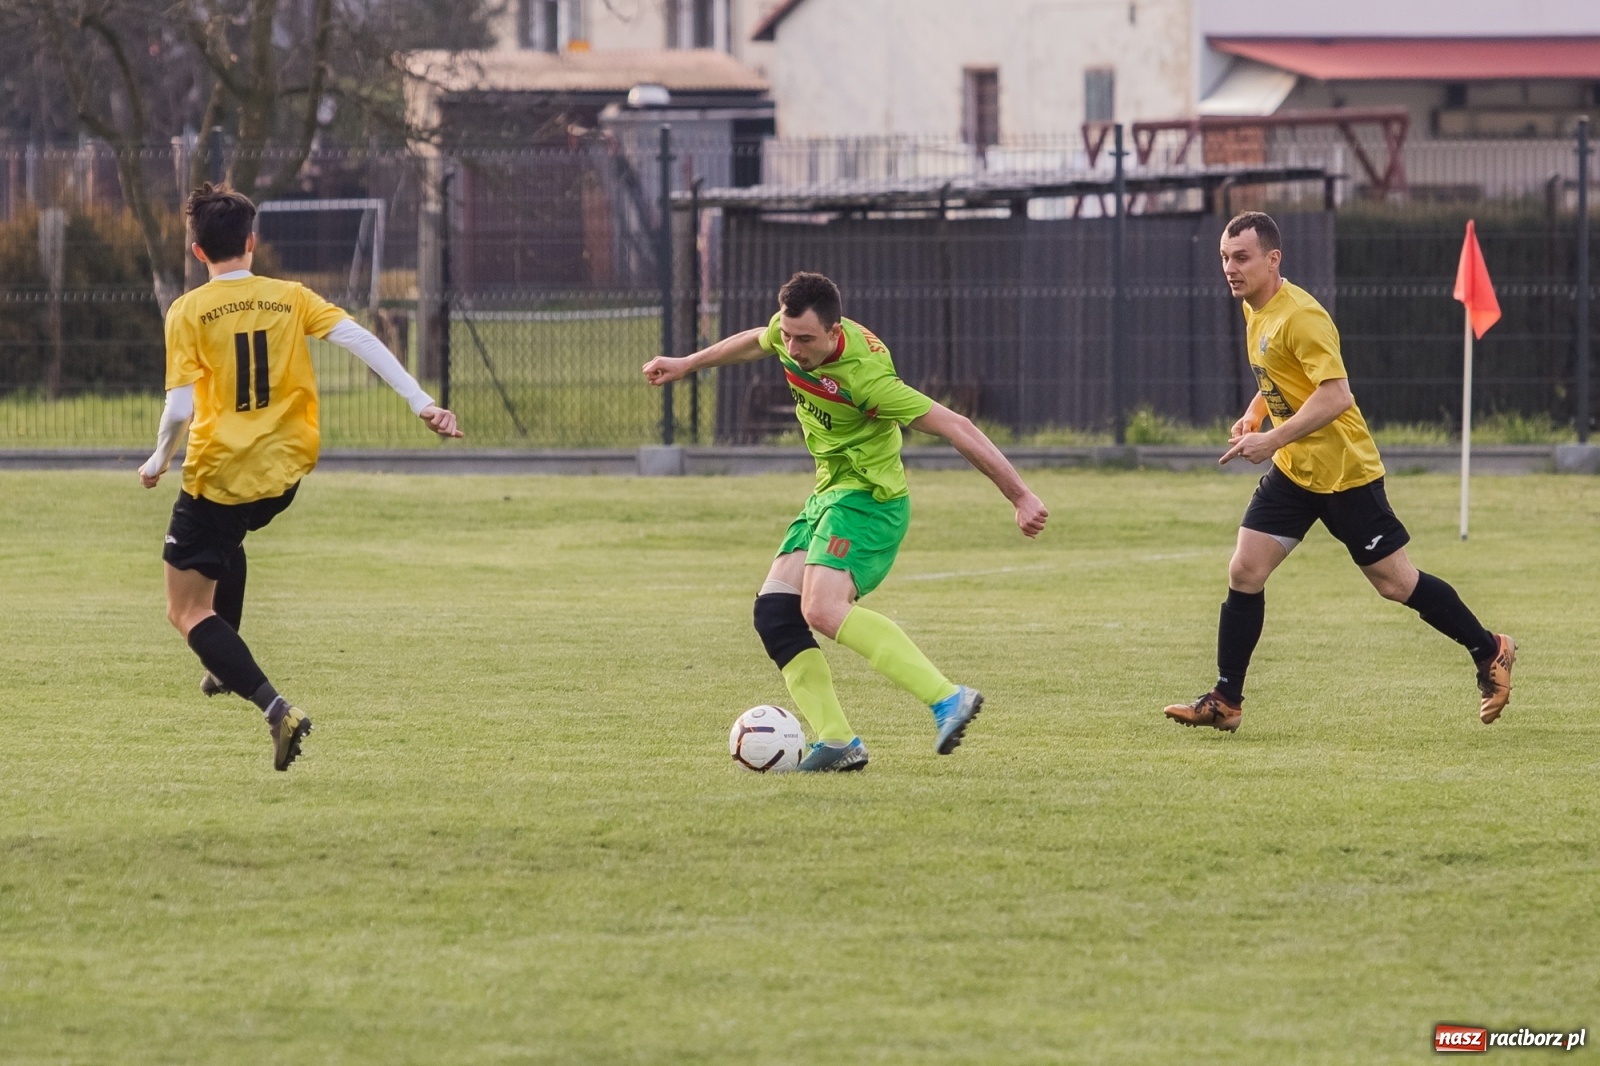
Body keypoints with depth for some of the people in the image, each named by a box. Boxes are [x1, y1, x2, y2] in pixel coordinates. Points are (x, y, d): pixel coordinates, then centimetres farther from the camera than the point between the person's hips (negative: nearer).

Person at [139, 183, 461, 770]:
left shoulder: (188, 312, -8)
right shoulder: (291, 298, 2)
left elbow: (179, 408, -15)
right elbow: (360, 340, -9)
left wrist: (157, 461, 3)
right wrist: (422, 403, -11)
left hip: (218, 473, -5)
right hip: (283, 472, 5)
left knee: (187, 612, 3)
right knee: (228, 540, 38)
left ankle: (276, 709, -16)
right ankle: (226, 667, 41)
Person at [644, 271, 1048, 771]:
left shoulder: (865, 376, -28)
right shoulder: (789, 333, -4)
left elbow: (956, 427, -24)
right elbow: (755, 342, 23)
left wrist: (1020, 496, -24)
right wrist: (687, 364, 35)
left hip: (867, 499, -9)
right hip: (829, 494, 9)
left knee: (823, 610, -28)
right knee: (774, 612, -2)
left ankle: (947, 699, -31)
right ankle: (836, 741, -6)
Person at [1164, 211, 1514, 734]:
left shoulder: (1300, 317, -22)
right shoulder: (1254, 312, 7)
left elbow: (1336, 396, -28)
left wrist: (1273, 440, -29)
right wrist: (1253, 414, 8)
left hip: (1343, 471, -8)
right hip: (1293, 472, 8)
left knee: (1395, 582, 0)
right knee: (1244, 573, -1)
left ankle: (1489, 652, 18)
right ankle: (1225, 701, 4)